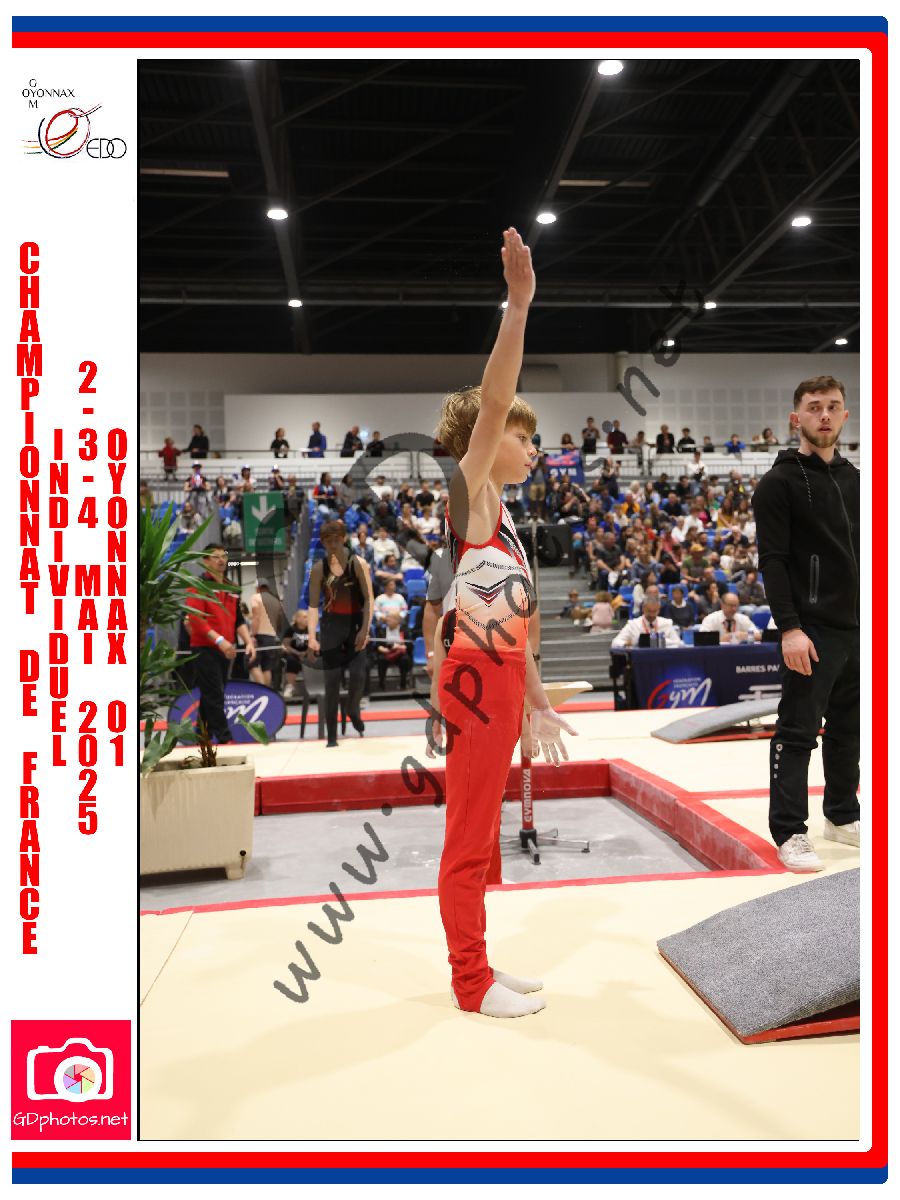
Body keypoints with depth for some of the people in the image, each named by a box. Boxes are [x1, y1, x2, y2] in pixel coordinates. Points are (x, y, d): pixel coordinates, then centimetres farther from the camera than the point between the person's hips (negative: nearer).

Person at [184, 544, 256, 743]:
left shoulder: (230, 589, 14)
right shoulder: (198, 586, -8)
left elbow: (239, 620, 17)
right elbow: (195, 619, -18)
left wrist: (248, 642, 2)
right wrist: (219, 640, -26)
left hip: (225, 651, 7)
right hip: (205, 649, -7)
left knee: (211, 696, 14)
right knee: (214, 695, -8)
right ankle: (225, 739, -7)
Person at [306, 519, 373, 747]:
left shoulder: (357, 563, -6)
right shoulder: (319, 568, -3)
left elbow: (368, 599, -8)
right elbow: (313, 605, -3)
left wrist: (365, 629, -17)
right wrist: (312, 636, -12)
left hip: (355, 624, -1)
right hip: (331, 626, 1)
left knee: (358, 674, -13)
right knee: (331, 682, 0)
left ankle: (353, 711, 22)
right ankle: (331, 738, 9)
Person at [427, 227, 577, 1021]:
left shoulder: (500, 516, 18)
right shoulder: (468, 492, -7)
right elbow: (493, 401, -23)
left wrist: (538, 703, 21)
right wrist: (518, 302, -27)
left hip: (499, 683, 9)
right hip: (474, 681, -9)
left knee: (479, 836, 17)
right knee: (469, 838, 3)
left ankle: (475, 969, 31)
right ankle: (472, 984, 17)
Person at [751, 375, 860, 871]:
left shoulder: (855, 480, 14)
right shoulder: (779, 483, -7)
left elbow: (863, 553, 18)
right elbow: (772, 561, -13)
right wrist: (789, 628, -20)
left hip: (857, 628, 7)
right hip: (812, 630, -7)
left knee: (848, 728, 15)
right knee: (798, 733, -2)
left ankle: (842, 815, 29)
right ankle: (789, 832, 5)